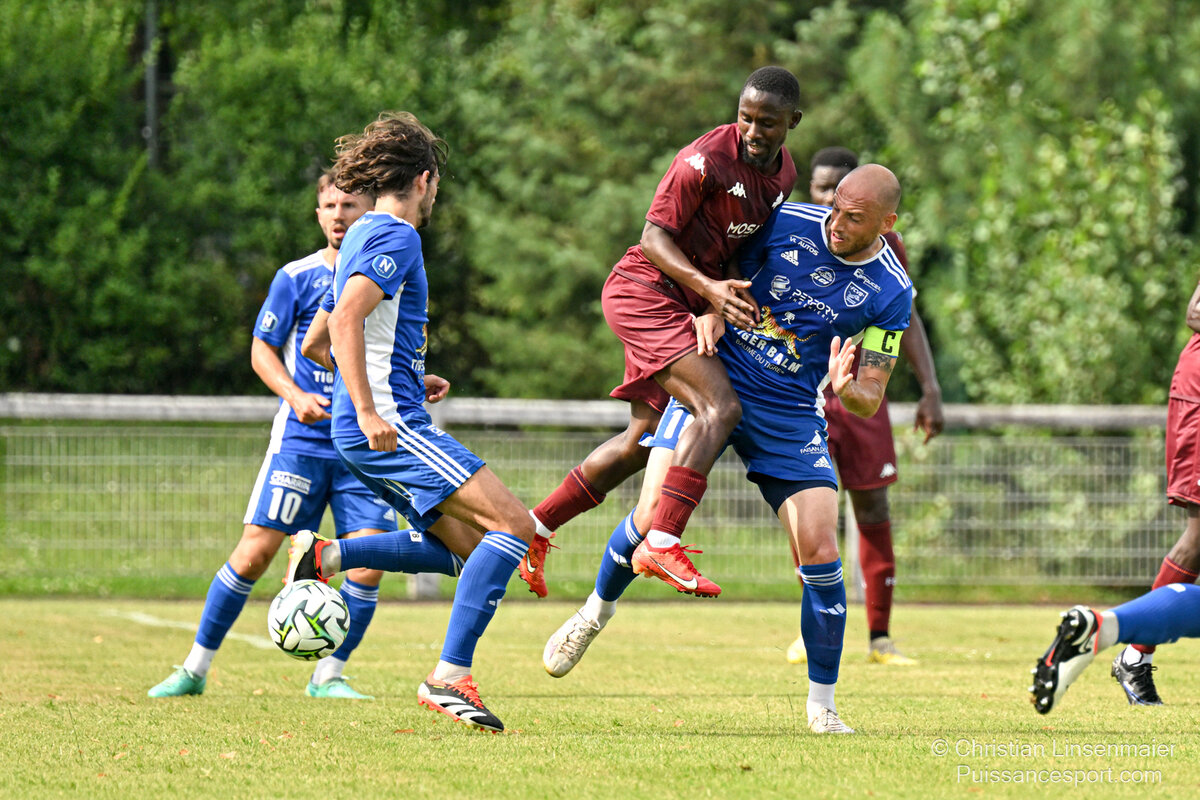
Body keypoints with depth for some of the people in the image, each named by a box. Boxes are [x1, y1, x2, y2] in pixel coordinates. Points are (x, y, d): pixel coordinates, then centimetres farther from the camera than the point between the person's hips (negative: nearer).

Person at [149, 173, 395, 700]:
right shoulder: (297, 278, 1)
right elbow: (262, 349, 4)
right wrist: (295, 396, -13)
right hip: (301, 440, -2)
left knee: (369, 562, -10)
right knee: (255, 551, -7)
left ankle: (328, 676, 6)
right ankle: (195, 668, 5)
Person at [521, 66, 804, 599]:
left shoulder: (784, 171, 6)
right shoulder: (708, 159, -20)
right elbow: (654, 236, -18)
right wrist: (709, 288, -30)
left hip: (680, 305, 9)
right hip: (643, 290, -9)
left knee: (644, 439, 14)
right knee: (720, 407, -24)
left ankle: (534, 527, 26)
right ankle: (662, 543, -28)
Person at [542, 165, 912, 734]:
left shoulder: (890, 293, -7)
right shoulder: (787, 223, -9)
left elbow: (870, 399, -3)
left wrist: (846, 389, -27)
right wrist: (708, 307, -11)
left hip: (792, 416, 1)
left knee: (820, 554, -10)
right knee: (653, 515, -13)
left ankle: (821, 706, 6)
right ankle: (595, 614, 18)